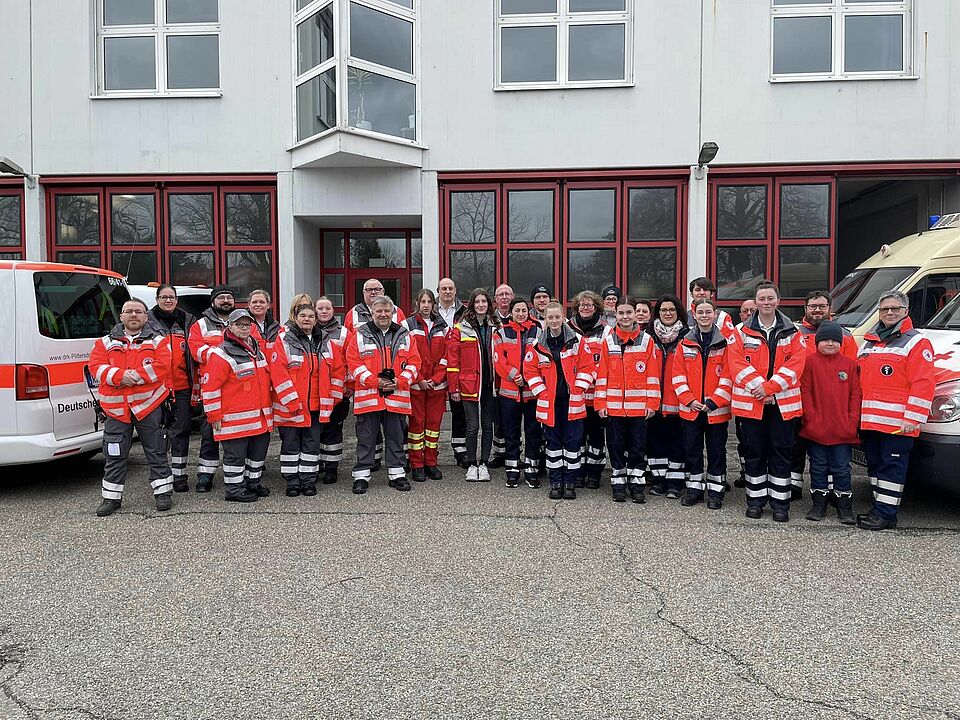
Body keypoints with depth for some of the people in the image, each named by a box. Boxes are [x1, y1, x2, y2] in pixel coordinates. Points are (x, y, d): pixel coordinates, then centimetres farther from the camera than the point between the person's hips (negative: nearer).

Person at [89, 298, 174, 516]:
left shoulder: (158, 341, 6)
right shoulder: (106, 342, 11)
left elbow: (162, 366, -9)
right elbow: (96, 366, -1)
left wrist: (137, 376, -19)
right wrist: (119, 376, -17)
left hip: (149, 404, -2)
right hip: (116, 407, 2)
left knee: (156, 451, 5)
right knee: (114, 455, 8)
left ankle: (163, 492, 16)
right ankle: (112, 497, 19)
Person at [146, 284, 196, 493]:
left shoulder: (187, 321, 11)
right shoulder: (147, 321, 4)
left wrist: (196, 383, 7)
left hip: (183, 387, 2)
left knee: (181, 430, 3)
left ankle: (180, 475, 11)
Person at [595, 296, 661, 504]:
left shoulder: (646, 340, 2)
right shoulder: (608, 341, 4)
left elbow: (652, 374, 2)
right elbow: (602, 374, 2)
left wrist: (652, 403, -3)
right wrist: (600, 403, -2)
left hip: (639, 406, 0)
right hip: (613, 405, 1)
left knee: (638, 446, 7)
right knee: (616, 446, 8)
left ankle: (636, 485, 17)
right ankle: (618, 485, 19)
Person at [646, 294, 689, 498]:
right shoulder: (650, 336, 8)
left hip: (678, 399, -2)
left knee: (676, 439, 3)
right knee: (655, 438, 8)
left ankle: (675, 482, 12)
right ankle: (658, 479, 18)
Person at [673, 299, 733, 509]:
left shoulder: (725, 342, -1)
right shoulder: (686, 343, 6)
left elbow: (728, 376, -6)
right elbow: (678, 374, 3)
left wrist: (714, 401, -13)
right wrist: (689, 400, -8)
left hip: (717, 409, -2)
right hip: (690, 408, 2)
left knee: (716, 450, 6)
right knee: (692, 449, 10)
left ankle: (715, 491, 18)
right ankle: (694, 488, 23)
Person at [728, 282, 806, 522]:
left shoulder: (791, 332, 6)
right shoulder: (742, 332, 4)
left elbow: (795, 364, -5)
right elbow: (737, 363, -5)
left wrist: (770, 386, -15)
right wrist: (757, 386, -17)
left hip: (782, 403, 0)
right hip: (750, 402, 0)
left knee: (781, 452, 5)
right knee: (754, 452, 8)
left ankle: (780, 502, 14)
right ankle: (755, 499, 18)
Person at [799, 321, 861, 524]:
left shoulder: (850, 364, 5)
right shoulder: (810, 361, -1)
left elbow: (855, 394, 4)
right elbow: (805, 392, -3)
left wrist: (853, 421, -4)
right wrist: (811, 418, -10)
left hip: (843, 429, 1)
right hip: (816, 428, -1)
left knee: (841, 468, 8)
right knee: (818, 467, 11)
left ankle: (845, 506, 19)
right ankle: (819, 504, 21)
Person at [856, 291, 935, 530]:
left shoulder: (917, 343, -3)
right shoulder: (868, 342, 19)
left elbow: (922, 384, -11)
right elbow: (858, 381, 22)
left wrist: (913, 419, -17)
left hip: (897, 422, -7)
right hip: (869, 420, 7)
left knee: (892, 466, -4)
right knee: (875, 464, 13)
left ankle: (886, 513, 1)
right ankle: (879, 508, 23)